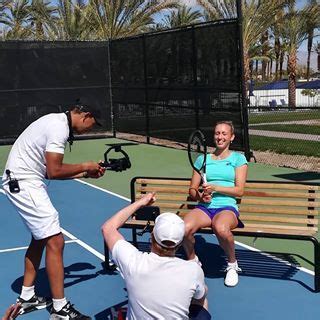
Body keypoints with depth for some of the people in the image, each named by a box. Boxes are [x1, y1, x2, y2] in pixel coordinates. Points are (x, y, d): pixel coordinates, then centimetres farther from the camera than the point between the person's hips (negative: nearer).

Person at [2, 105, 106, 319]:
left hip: (22, 181, 11)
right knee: (55, 241, -10)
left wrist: (85, 173, 9)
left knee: (40, 238, 19)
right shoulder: (59, 128, -18)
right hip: (23, 183, -11)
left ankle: (27, 298, 28)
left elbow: (52, 169, 14)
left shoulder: (57, 122, 14)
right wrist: (85, 166, -9)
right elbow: (54, 172, -22)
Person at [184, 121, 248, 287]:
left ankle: (232, 264, -8)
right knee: (184, 228, -32)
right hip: (204, 207, 3)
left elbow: (239, 190, 1)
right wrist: (200, 195, -6)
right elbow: (192, 189, 17)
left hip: (227, 207, -2)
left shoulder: (238, 158, 11)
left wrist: (216, 188, -11)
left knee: (221, 228, -40)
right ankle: (192, 261, 0)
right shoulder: (202, 159, 19)